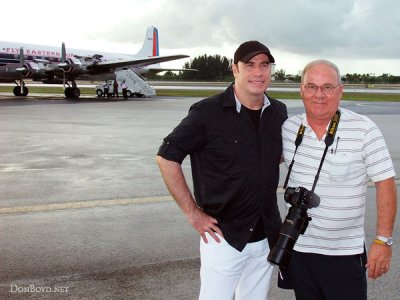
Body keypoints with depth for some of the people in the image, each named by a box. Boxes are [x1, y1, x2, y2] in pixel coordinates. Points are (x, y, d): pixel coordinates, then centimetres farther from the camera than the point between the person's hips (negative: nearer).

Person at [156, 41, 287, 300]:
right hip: (223, 236, -5)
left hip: (267, 236, 5)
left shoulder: (278, 112, 4)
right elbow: (167, 158, -11)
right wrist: (193, 213, -11)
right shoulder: (208, 112, -13)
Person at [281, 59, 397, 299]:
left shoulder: (364, 130, -11)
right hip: (297, 248, 4)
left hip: (346, 253, -3)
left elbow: (385, 183, -8)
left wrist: (383, 241, -10)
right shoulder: (288, 128, 0)